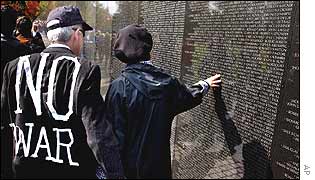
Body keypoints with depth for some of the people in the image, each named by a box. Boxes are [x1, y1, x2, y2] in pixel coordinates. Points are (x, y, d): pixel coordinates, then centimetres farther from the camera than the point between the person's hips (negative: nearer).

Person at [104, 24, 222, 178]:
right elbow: (190, 97, 11)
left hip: (128, 166, -2)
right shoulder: (168, 83, -9)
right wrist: (205, 84, 32)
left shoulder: (119, 86, -20)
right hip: (159, 163, 3)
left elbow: (114, 132, -18)